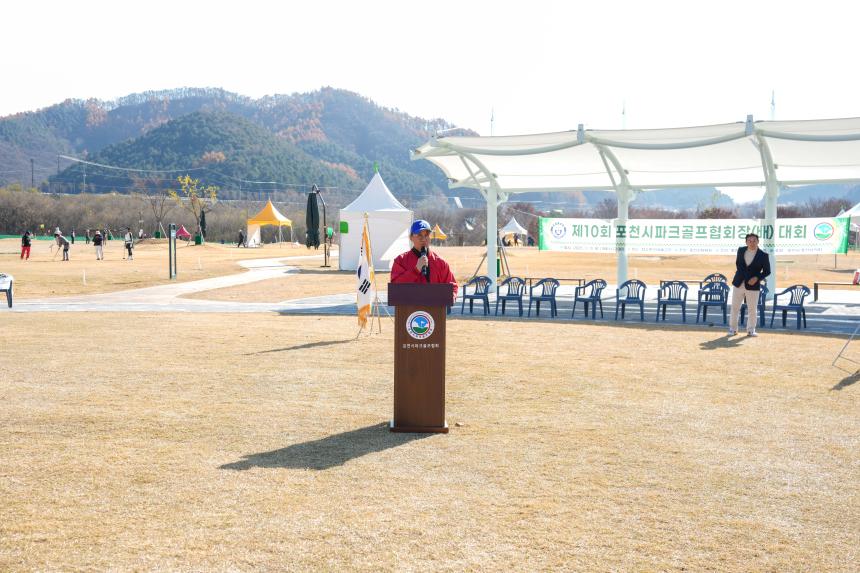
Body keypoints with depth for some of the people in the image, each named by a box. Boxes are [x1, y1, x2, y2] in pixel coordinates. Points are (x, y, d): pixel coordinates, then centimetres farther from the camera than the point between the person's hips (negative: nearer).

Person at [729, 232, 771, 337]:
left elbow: (767, 271, -2)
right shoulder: (741, 250, 3)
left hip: (752, 286, -3)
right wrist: (741, 275, 11)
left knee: (752, 309, 2)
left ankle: (751, 330, 16)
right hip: (738, 284, 3)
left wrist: (757, 278, -16)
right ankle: (733, 328, 15)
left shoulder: (763, 255, -7)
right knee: (735, 307, 5)